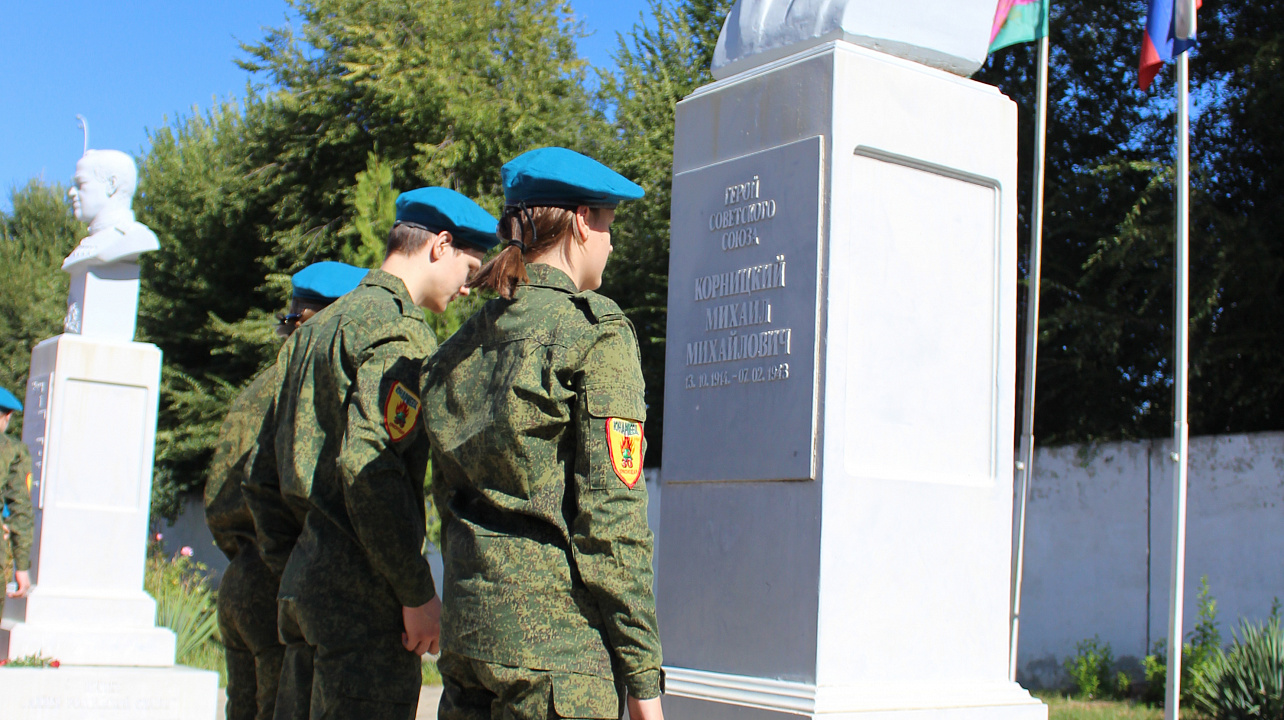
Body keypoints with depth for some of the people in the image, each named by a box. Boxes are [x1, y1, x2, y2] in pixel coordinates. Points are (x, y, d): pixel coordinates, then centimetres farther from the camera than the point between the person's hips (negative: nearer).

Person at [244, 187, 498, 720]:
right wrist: (418, 592, -18)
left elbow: (262, 478, 21)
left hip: (303, 583, 9)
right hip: (364, 596, -9)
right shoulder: (397, 329, -10)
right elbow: (369, 465, -22)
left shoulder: (313, 330, 19)